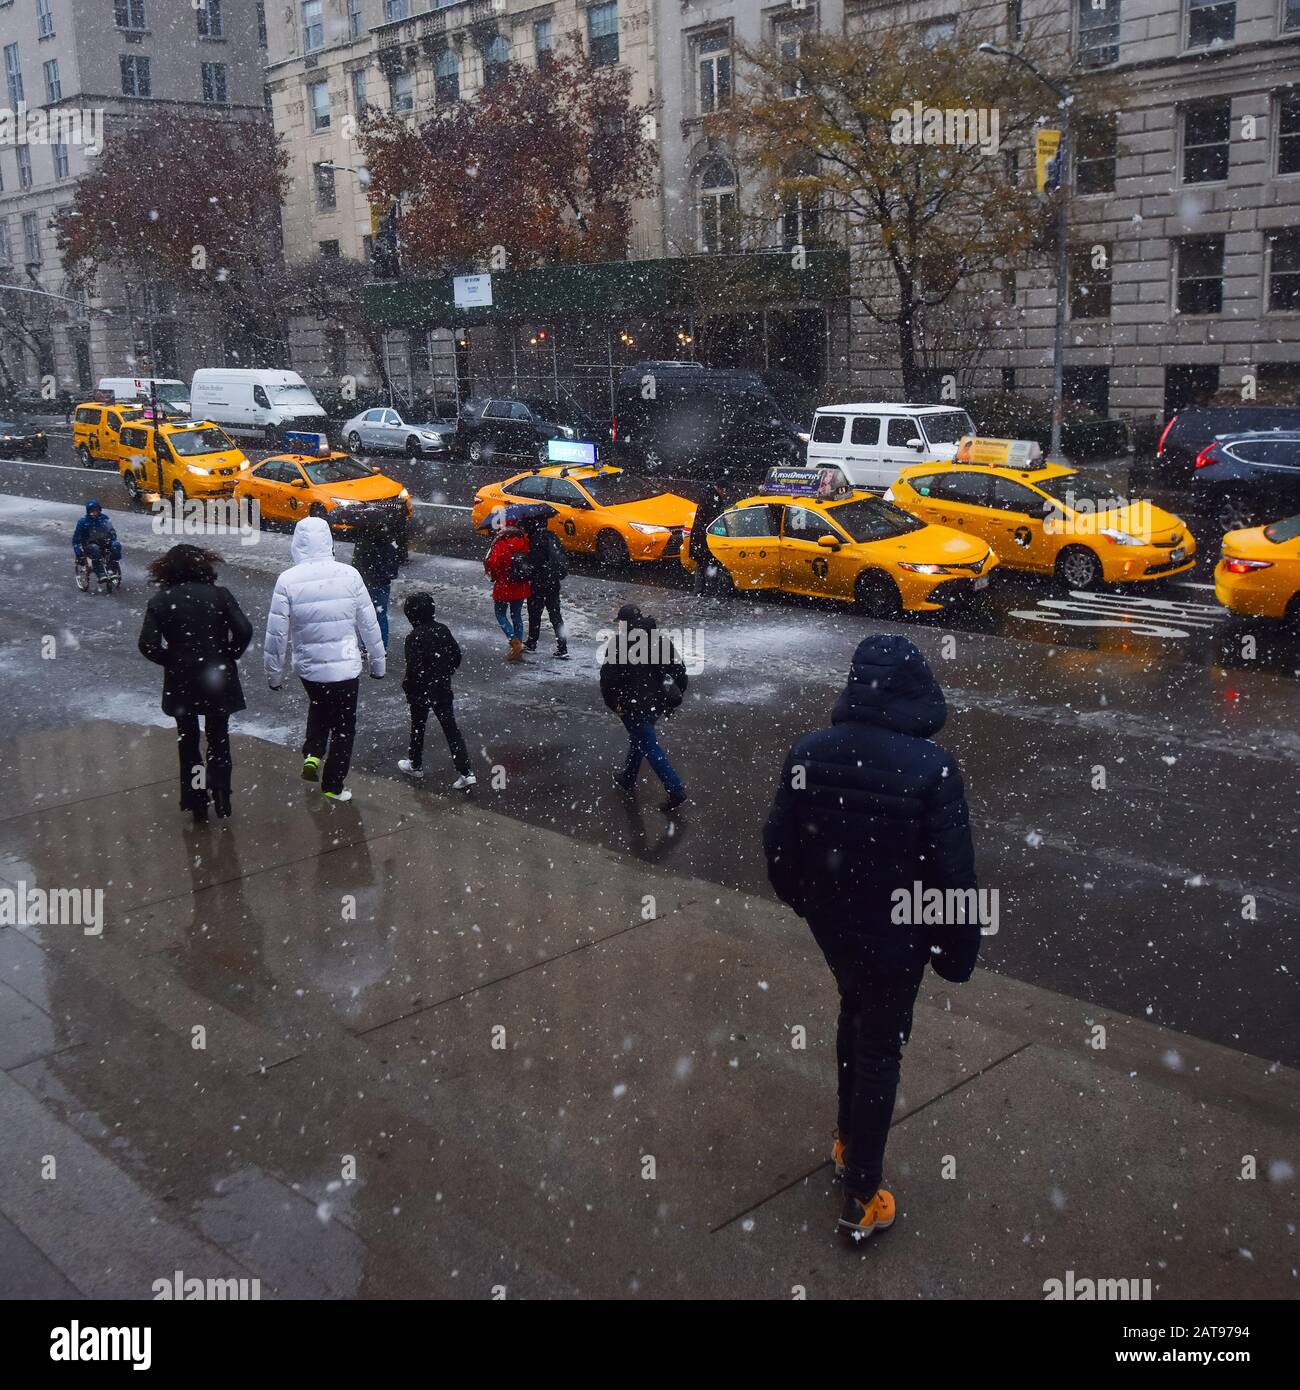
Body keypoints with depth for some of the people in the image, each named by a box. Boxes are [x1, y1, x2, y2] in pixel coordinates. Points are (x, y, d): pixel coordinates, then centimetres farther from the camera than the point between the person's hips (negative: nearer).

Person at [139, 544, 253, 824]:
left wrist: (170, 661, 1)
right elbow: (244, 630, -15)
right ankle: (221, 798, 12)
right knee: (218, 739, 17)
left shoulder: (161, 600, -6)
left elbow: (148, 644, -15)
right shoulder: (219, 594, -5)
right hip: (218, 680, 0)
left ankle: (197, 804, 18)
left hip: (181, 682, 0)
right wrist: (228, 656, 0)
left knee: (188, 742, 15)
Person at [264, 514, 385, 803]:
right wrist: (377, 663, 8)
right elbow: (369, 624, -5)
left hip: (308, 667, 1)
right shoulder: (349, 574, -12)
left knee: (319, 706, 32)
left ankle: (312, 753, 15)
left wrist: (274, 673, 4)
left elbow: (277, 633, -9)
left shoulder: (288, 580, -13)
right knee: (344, 726, 15)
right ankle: (333, 786, 21)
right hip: (345, 666, -1)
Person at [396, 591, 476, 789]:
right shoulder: (443, 630, -1)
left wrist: (407, 687, -6)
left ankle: (415, 765, 34)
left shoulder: (414, 637, -19)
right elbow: (457, 653, 6)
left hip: (422, 692, -5)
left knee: (418, 728, 16)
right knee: (451, 729, 5)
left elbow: (413, 668, -21)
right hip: (443, 690, 5)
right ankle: (465, 771, -2)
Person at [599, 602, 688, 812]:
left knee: (650, 747, -2)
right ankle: (628, 779, 39)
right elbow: (678, 670, 6)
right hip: (658, 704, 6)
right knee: (638, 738, 25)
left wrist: (613, 703, -2)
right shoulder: (662, 638, 6)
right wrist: (674, 700, 13)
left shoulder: (617, 642, -9)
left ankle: (675, 789, -10)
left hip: (633, 704, -6)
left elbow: (608, 676, -13)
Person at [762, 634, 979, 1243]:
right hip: (896, 935, -4)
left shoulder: (807, 753, -10)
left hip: (831, 924, 4)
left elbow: (778, 848, 1)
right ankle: (861, 1199, 19)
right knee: (880, 1053, 10)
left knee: (855, 1016, 28)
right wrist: (958, 949, -3)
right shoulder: (932, 769, -23)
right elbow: (953, 874, -17)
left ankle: (848, 1142, 43)